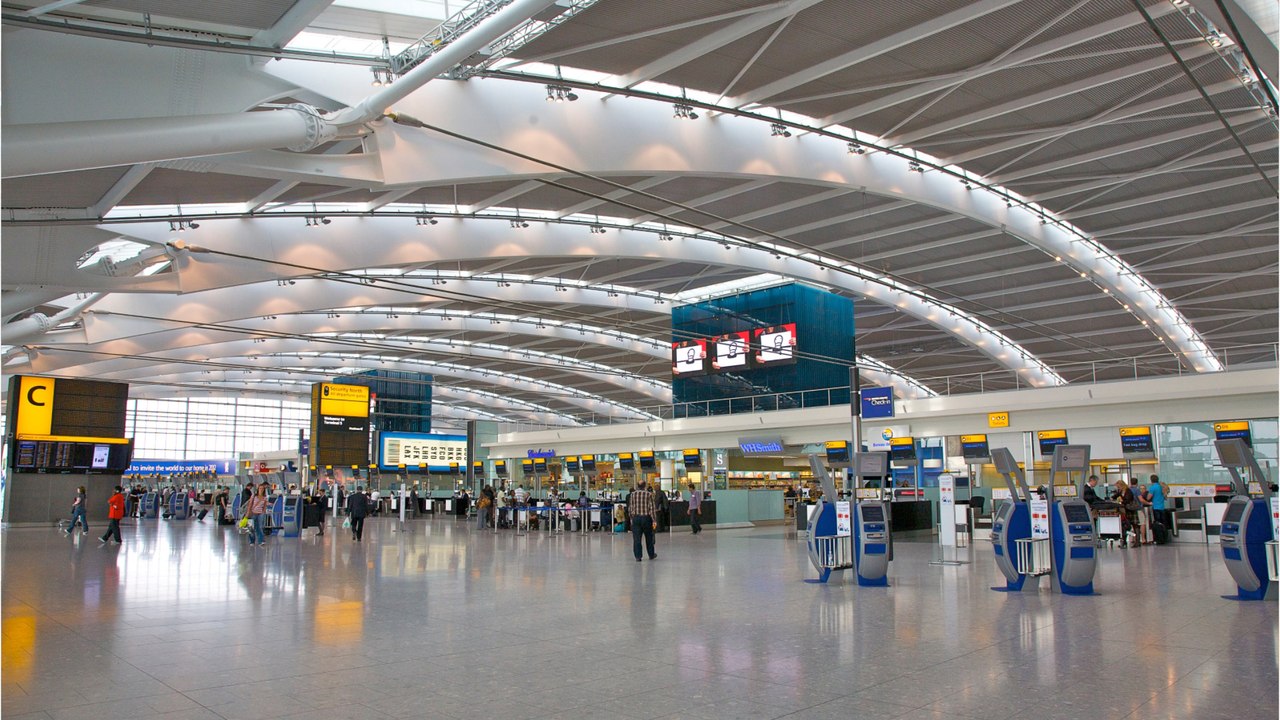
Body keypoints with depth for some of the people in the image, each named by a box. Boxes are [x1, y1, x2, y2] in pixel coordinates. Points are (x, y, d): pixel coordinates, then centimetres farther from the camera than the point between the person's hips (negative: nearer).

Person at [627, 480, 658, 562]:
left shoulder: (633, 494, 1)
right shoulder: (649, 494, -6)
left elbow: (630, 507, 4)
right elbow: (652, 508, -8)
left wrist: (631, 517, 15)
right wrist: (654, 520, -4)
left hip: (636, 517, 1)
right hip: (646, 517, -1)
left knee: (636, 538, 3)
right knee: (649, 538, 13)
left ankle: (638, 556, 0)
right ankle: (651, 555, 25)